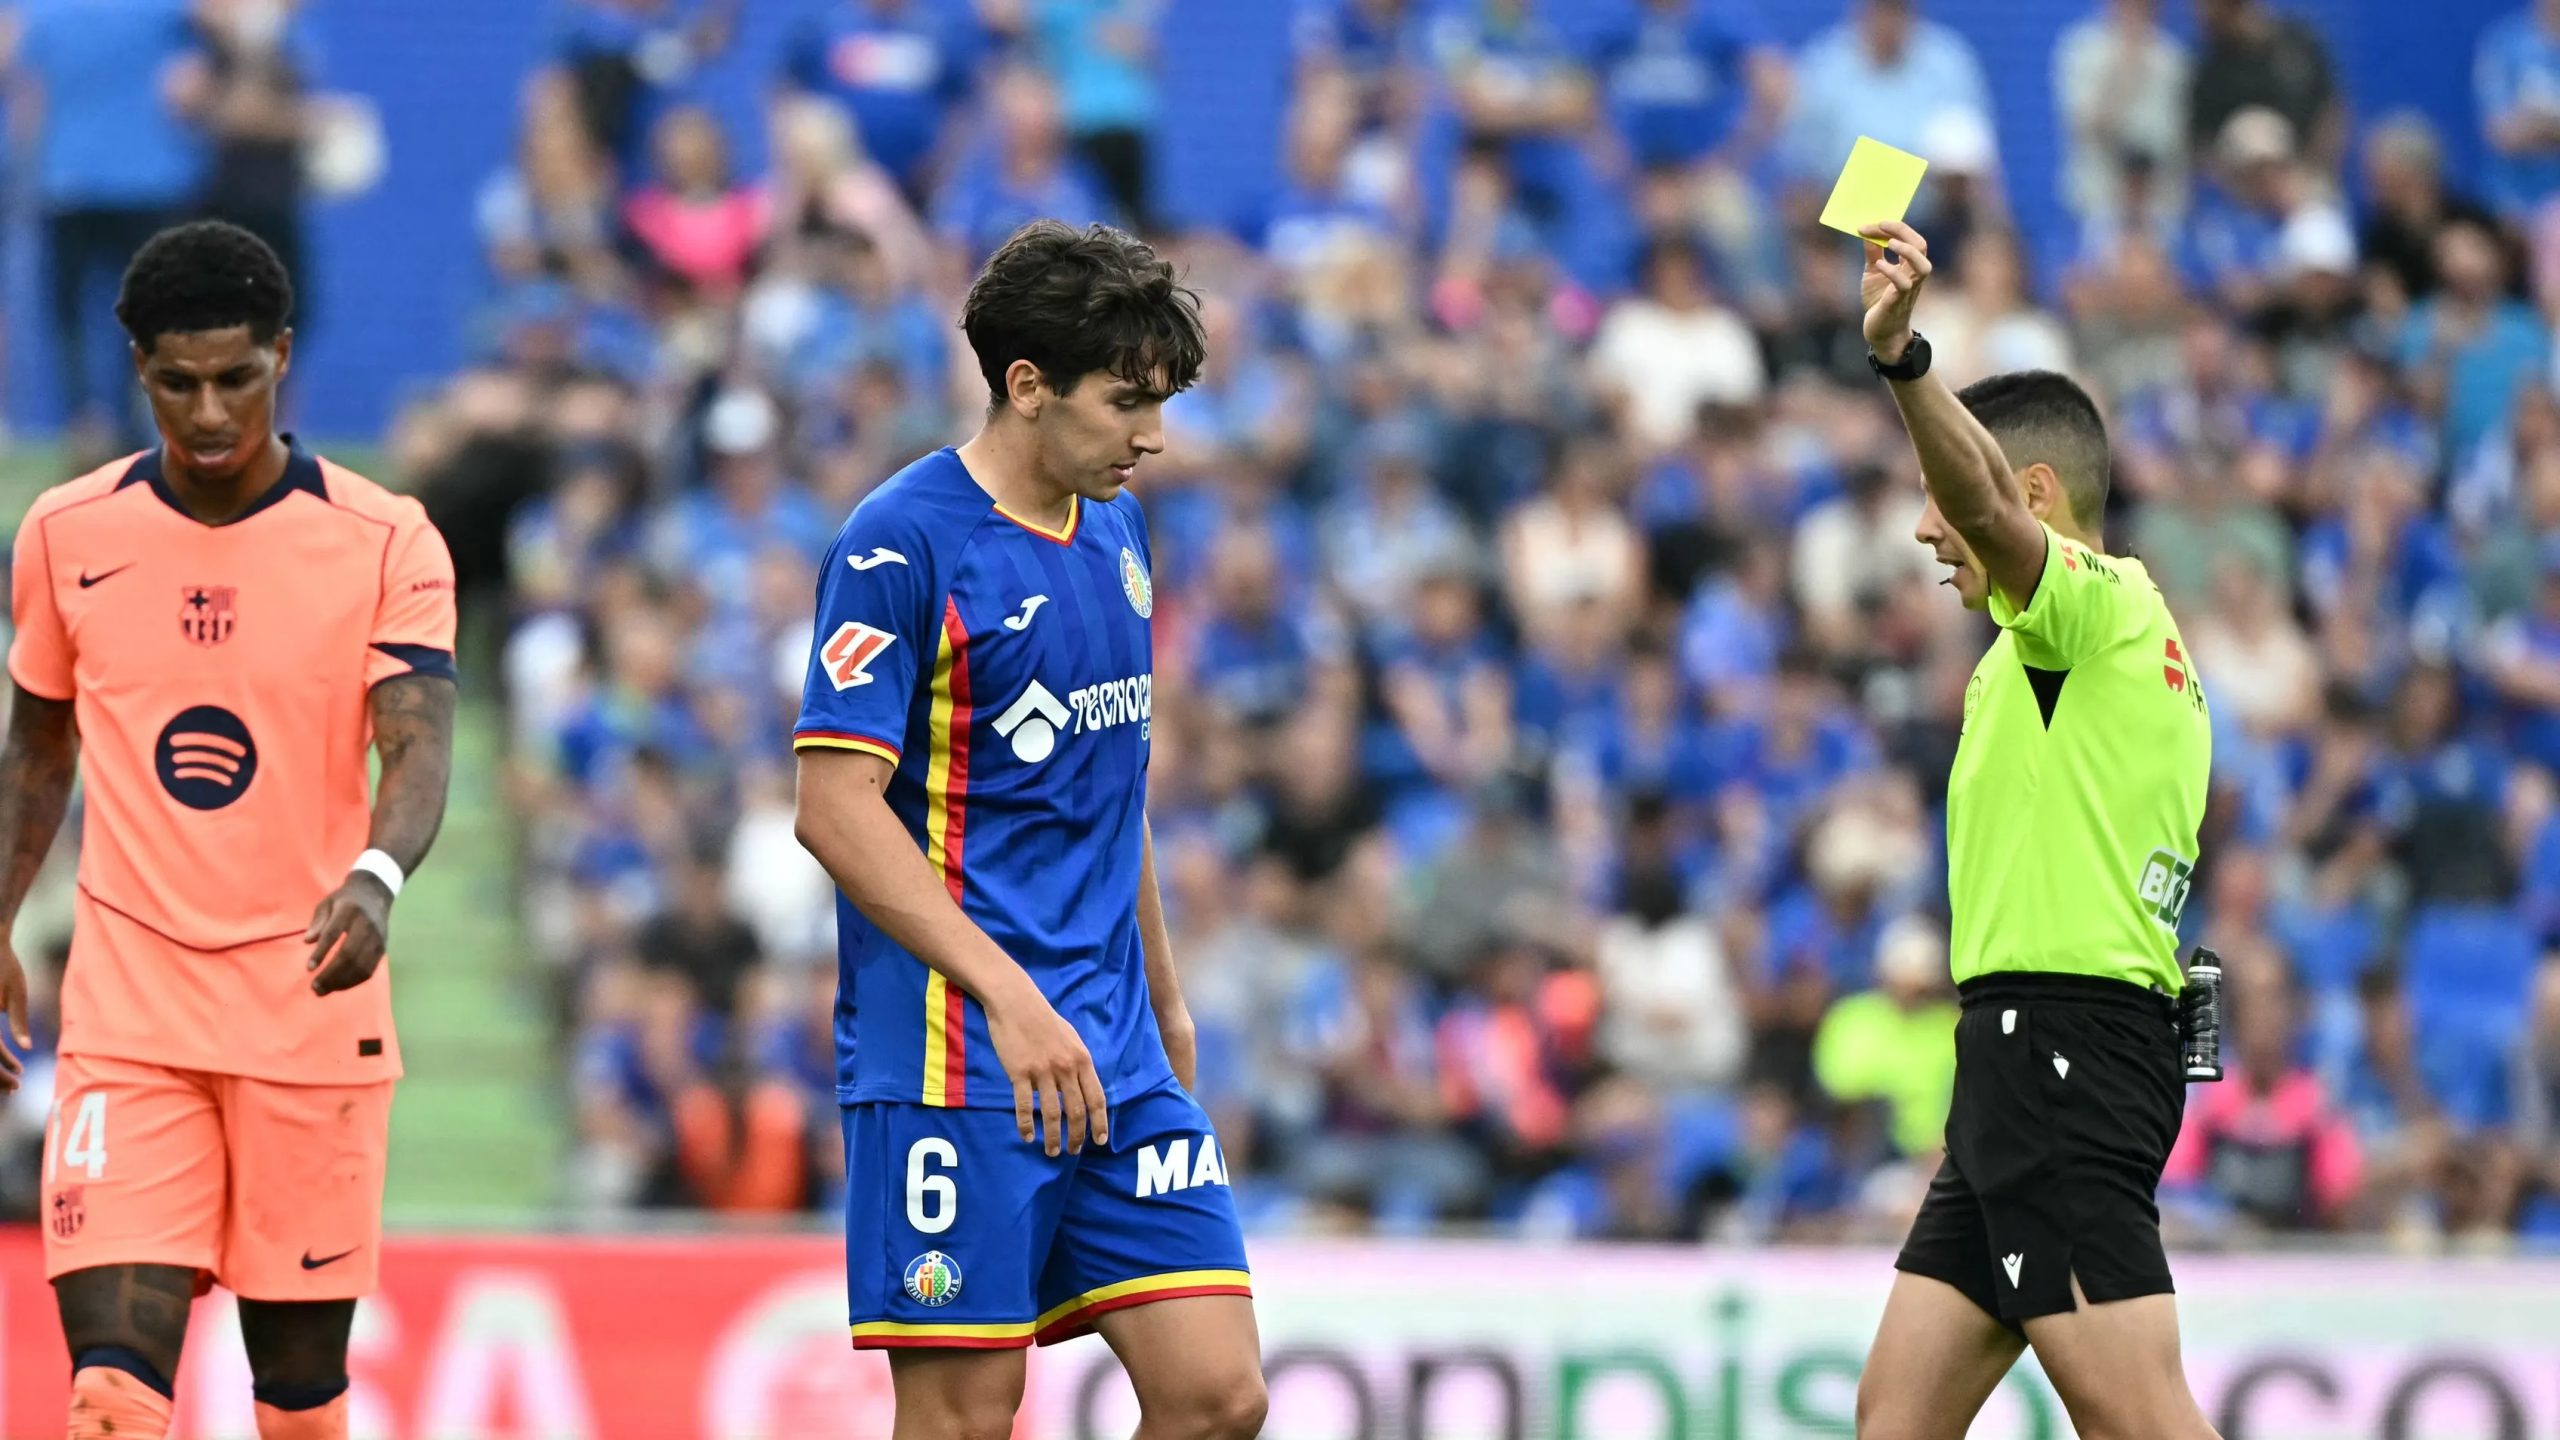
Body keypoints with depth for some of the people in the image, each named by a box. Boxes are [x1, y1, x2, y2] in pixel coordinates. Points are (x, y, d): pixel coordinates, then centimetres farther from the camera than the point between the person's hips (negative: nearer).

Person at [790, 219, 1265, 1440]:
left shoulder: (1116, 531, 14)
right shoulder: (903, 544, -10)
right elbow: (836, 807, -16)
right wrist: (1008, 995, -23)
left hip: (1113, 1056, 7)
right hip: (953, 1056, -7)